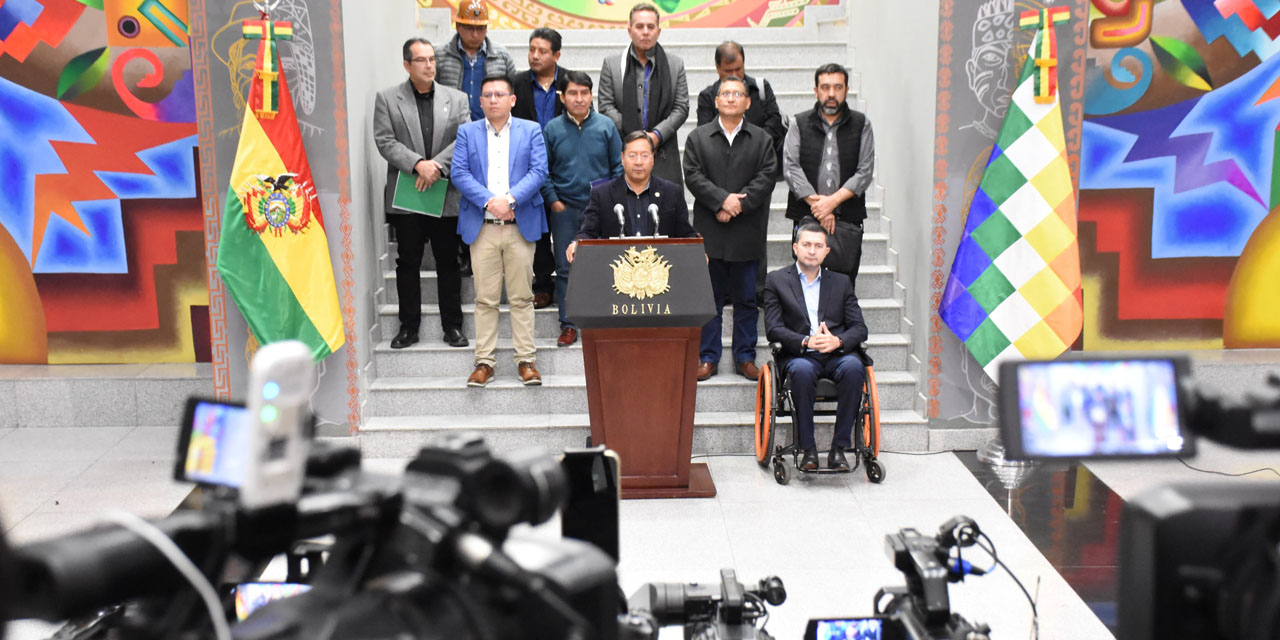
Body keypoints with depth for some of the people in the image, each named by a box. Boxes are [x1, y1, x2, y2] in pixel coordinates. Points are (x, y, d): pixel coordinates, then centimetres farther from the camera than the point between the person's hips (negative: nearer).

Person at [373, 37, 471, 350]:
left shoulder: (457, 98, 8)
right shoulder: (387, 98, 4)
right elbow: (385, 141, -5)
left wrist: (437, 166, -16)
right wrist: (418, 164, -18)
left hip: (446, 195, 1)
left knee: (448, 262, 7)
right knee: (407, 263, 7)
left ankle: (452, 325, 16)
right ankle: (409, 326, 17)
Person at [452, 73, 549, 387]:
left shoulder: (531, 131, 8)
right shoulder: (467, 132, 11)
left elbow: (539, 170, -3)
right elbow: (459, 173, 0)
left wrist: (510, 199, -16)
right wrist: (488, 201, -14)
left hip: (521, 226, 0)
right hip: (481, 228, 1)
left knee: (522, 298, 3)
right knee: (485, 299, 3)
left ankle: (526, 360, 9)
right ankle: (484, 362, 8)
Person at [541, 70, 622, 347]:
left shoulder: (606, 126, 2)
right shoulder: (552, 129, 2)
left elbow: (618, 166, 5)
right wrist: (553, 201, -3)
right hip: (564, 210, 0)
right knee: (565, 269, 4)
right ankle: (568, 325, 12)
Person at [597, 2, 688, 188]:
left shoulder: (675, 64, 11)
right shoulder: (612, 64, 8)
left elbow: (682, 108, 6)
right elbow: (606, 107, 2)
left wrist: (657, 135, -9)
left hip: (664, 155, 1)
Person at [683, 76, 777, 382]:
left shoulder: (762, 139, 8)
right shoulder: (698, 137, 8)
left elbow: (766, 177, -2)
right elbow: (693, 176, -3)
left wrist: (738, 204, -14)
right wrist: (722, 200, -16)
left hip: (748, 233, 0)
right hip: (710, 232, 0)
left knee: (747, 298, 6)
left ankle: (745, 357, 15)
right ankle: (708, 357, 12)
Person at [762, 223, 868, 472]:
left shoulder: (841, 282, 20)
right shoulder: (776, 281, 13)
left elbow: (859, 328, 10)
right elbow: (773, 329, 1)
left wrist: (837, 341, -13)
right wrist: (805, 342, -17)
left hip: (837, 355, 2)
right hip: (800, 355, -2)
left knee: (853, 367, -33)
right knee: (802, 370, -37)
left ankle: (839, 448, -24)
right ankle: (808, 449, -24)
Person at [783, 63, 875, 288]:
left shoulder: (861, 124, 9)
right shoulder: (800, 124, 9)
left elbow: (865, 172, 0)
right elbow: (790, 168, -3)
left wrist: (832, 201, -13)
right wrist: (816, 203, -13)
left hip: (848, 219, 0)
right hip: (806, 218, 0)